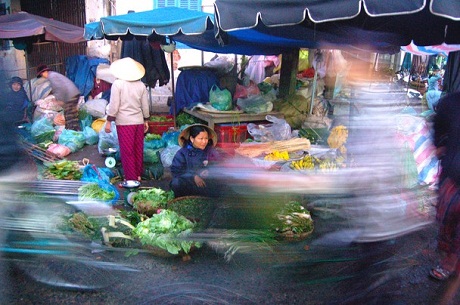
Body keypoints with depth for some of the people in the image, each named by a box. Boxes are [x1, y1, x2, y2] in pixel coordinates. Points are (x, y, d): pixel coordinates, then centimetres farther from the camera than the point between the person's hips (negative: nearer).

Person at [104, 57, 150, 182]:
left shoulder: (117, 84, -9)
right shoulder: (141, 85, 5)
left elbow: (114, 105, -10)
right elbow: (145, 106, 9)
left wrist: (109, 121, -3)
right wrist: (146, 120, 19)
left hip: (124, 122, -5)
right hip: (138, 121, 5)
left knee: (127, 151, 1)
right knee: (138, 150, 13)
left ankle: (131, 178, 4)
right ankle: (138, 175, 24)